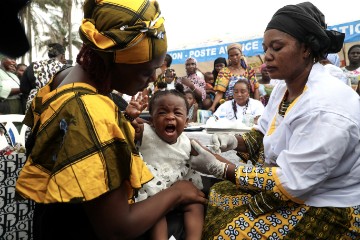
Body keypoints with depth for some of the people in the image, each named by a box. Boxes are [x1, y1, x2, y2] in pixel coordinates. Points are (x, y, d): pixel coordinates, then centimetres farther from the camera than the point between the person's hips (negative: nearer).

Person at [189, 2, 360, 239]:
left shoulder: (326, 108, -29)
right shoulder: (284, 88, 1)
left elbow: (289, 183, -27)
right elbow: (265, 135, 12)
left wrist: (219, 168, -25)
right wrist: (235, 141, -9)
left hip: (326, 210, -8)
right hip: (292, 189, 8)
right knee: (216, 199, 4)